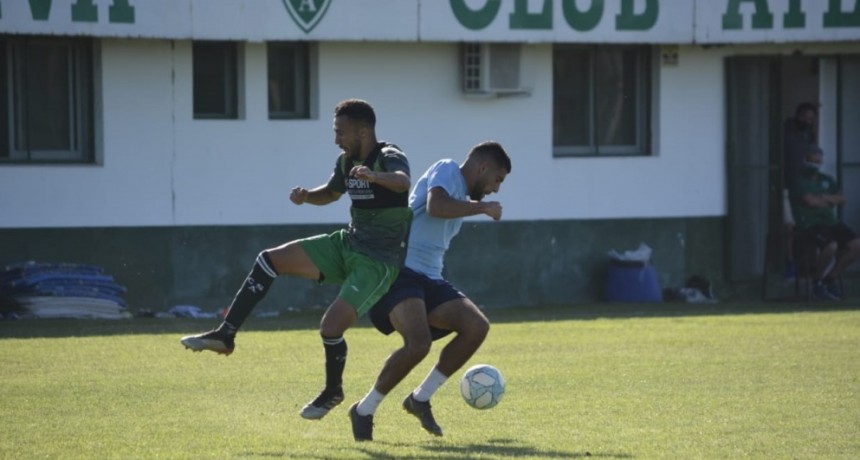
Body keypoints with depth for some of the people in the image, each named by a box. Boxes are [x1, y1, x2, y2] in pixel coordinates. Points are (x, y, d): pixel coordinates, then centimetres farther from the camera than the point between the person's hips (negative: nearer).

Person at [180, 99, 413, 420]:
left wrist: (374, 177, -65)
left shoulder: (389, 158, -19)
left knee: (331, 326, -20)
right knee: (270, 260, -2)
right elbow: (331, 193, 26)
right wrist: (307, 196, 3)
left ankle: (333, 392, 9)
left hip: (379, 261, -8)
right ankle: (224, 336, 2)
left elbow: (403, 181, -43)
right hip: (347, 245, 8)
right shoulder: (347, 162, 5)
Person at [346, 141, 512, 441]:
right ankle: (364, 411, -8)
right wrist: (483, 208, -16)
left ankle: (420, 399, 1)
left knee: (477, 326, -11)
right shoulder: (447, 171, -4)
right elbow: (435, 207, -24)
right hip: (399, 270, -9)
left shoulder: (462, 200, 24)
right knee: (418, 343, -28)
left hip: (429, 280, 9)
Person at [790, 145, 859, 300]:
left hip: (831, 222, 8)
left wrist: (826, 198, -7)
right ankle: (817, 282, -9)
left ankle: (831, 278, 4)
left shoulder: (827, 180, 23)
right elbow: (811, 201, -14)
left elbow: (842, 199, 11)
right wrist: (830, 201, 4)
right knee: (831, 246, -34)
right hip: (810, 223, -8)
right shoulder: (800, 181, 0)